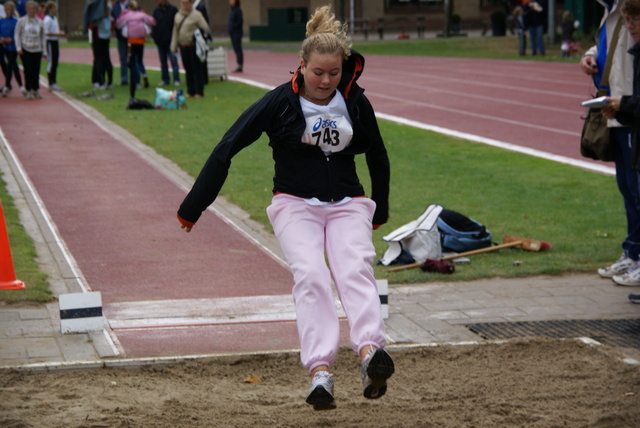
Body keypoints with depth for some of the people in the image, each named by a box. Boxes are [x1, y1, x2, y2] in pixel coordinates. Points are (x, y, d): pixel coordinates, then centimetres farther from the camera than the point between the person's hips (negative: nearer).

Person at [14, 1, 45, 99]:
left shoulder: (39, 22, 9)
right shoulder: (21, 21, 2)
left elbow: (42, 37, 13)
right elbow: (17, 35, 4)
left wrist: (44, 51, 11)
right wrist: (18, 47, -7)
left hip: (37, 50, 2)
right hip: (25, 50, -2)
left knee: (36, 71, 2)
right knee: (28, 71, -6)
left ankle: (36, 90, 15)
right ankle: (28, 91, 1)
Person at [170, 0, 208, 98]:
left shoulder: (196, 15, -7)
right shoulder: (178, 15, 12)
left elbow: (205, 28, -8)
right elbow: (175, 31, 16)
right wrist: (174, 46, 13)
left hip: (194, 46, -6)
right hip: (183, 46, 6)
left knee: (197, 69, -4)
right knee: (188, 70, 9)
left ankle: (199, 92, -1)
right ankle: (190, 91, 15)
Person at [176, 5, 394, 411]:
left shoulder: (355, 103, 2)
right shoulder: (280, 102, -6)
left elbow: (378, 157, 20)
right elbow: (227, 149, -3)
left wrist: (380, 211, 30)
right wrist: (193, 207, -3)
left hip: (347, 204, 2)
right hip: (296, 205, -2)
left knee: (355, 270, -25)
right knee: (310, 275, -26)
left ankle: (371, 353, -47)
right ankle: (320, 372, -37)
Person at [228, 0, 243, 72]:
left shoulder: (238, 10, -10)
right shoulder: (232, 11, 17)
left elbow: (240, 21, -16)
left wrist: (233, 27, -17)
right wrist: (229, 28, 5)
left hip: (237, 33, -9)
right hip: (232, 33, 9)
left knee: (238, 50, -8)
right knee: (236, 50, 9)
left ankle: (239, 66, -8)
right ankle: (238, 66, 10)